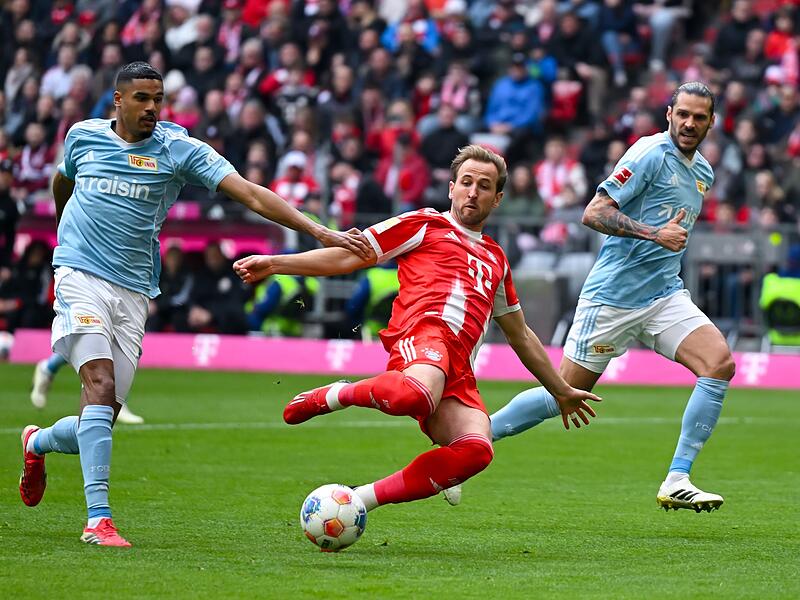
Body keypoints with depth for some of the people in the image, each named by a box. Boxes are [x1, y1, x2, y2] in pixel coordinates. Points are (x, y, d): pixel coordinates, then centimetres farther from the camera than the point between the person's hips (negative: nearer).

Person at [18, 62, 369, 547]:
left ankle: (38, 443, 35)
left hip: (134, 292, 2)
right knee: (101, 385, -22)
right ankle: (99, 518, -24)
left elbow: (250, 194, -7)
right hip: (81, 274, -2)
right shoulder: (84, 135, 6)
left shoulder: (180, 149, 1)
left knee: (103, 417, 1)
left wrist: (318, 231, -16)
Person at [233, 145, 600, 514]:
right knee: (416, 396, -44)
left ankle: (360, 500, -24)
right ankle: (330, 396, -13)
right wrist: (275, 264, 2)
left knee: (476, 449, -29)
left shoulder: (496, 259, 36)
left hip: (459, 370, 5)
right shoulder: (425, 225, 20)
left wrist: (561, 391, 47)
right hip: (424, 329, -5)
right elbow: (347, 257, 14)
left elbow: (520, 336, 45)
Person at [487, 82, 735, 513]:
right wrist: (653, 233, -25)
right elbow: (593, 213, -18)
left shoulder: (703, 171, 15)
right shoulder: (650, 155, -11)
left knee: (720, 363, -17)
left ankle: (677, 482, -16)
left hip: (664, 295, 6)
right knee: (566, 393, -1)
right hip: (613, 296, -6)